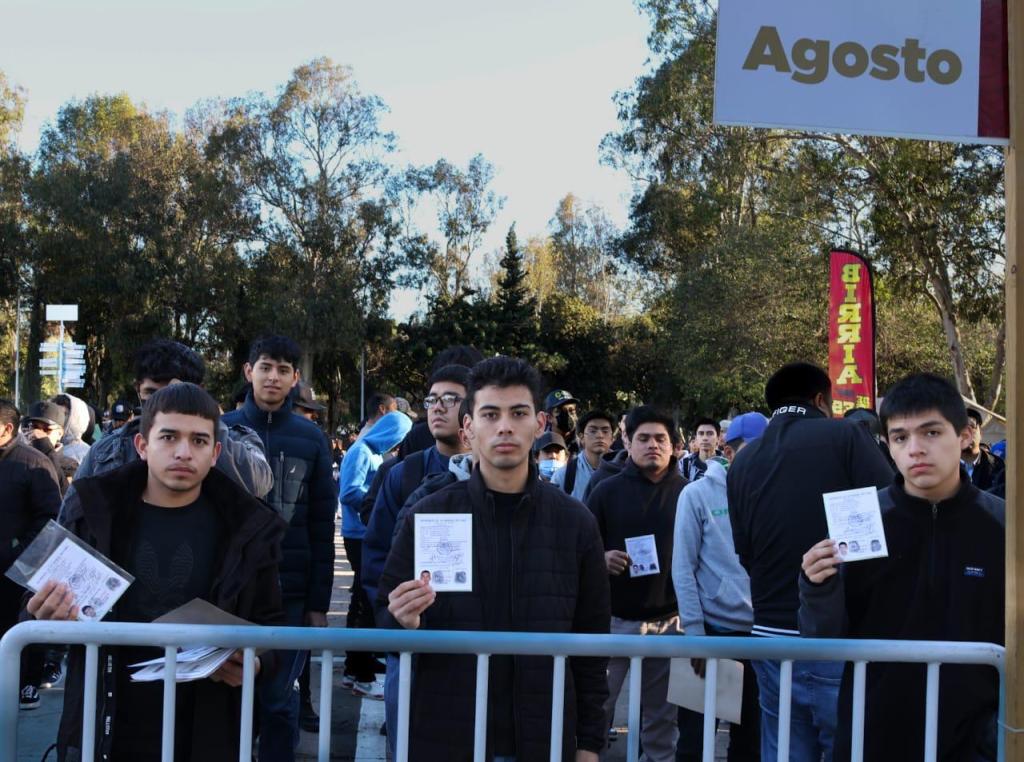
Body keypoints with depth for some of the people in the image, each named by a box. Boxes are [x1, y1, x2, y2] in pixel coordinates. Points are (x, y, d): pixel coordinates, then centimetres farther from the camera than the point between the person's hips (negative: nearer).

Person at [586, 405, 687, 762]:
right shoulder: (608, 490, 3)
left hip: (670, 620, 1)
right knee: (598, 705, 3)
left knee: (662, 713, 9)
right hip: (615, 618, -1)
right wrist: (601, 559, -18)